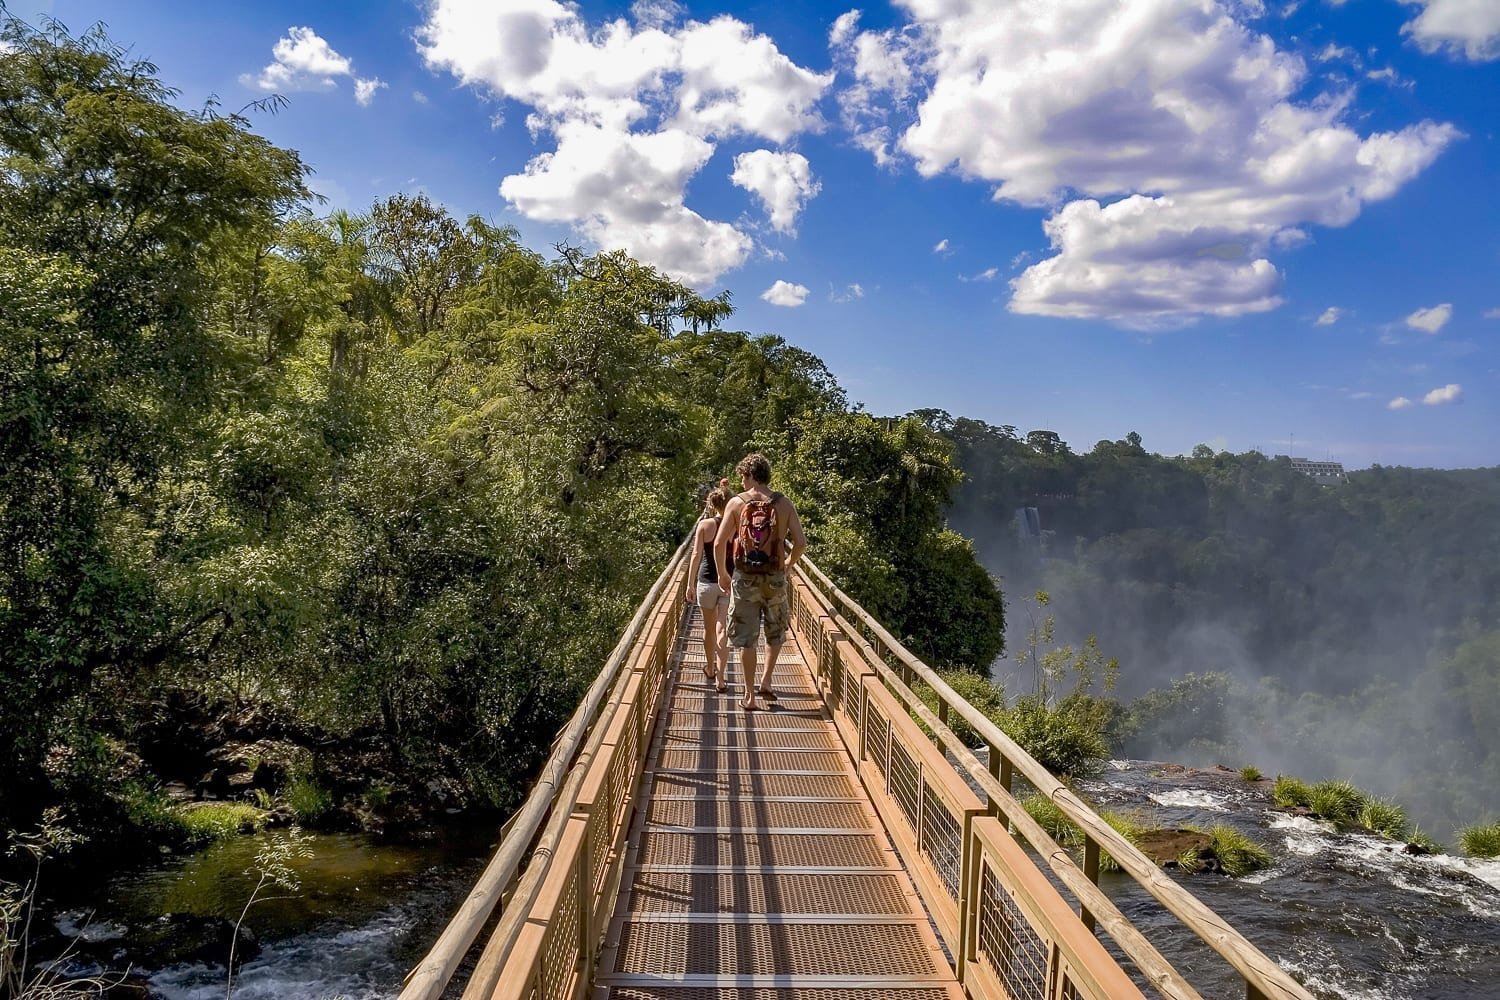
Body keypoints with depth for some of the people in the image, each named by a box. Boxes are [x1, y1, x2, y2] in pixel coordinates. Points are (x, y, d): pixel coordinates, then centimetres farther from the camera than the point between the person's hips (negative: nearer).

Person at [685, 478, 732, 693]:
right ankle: (720, 679, -8)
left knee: (709, 629, 18)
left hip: (707, 581, 0)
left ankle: (710, 669, 35)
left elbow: (696, 555, -8)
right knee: (722, 630, -2)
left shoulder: (704, 524, -6)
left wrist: (690, 584, -4)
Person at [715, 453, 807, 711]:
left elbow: (719, 543, -8)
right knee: (775, 633, 23)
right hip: (775, 578, 1)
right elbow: (801, 543, -6)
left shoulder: (736, 502, -5)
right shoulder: (783, 504, -2)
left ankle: (750, 695, 11)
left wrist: (723, 574, 5)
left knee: (745, 637, 9)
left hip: (744, 578, -1)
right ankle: (765, 682, 17)